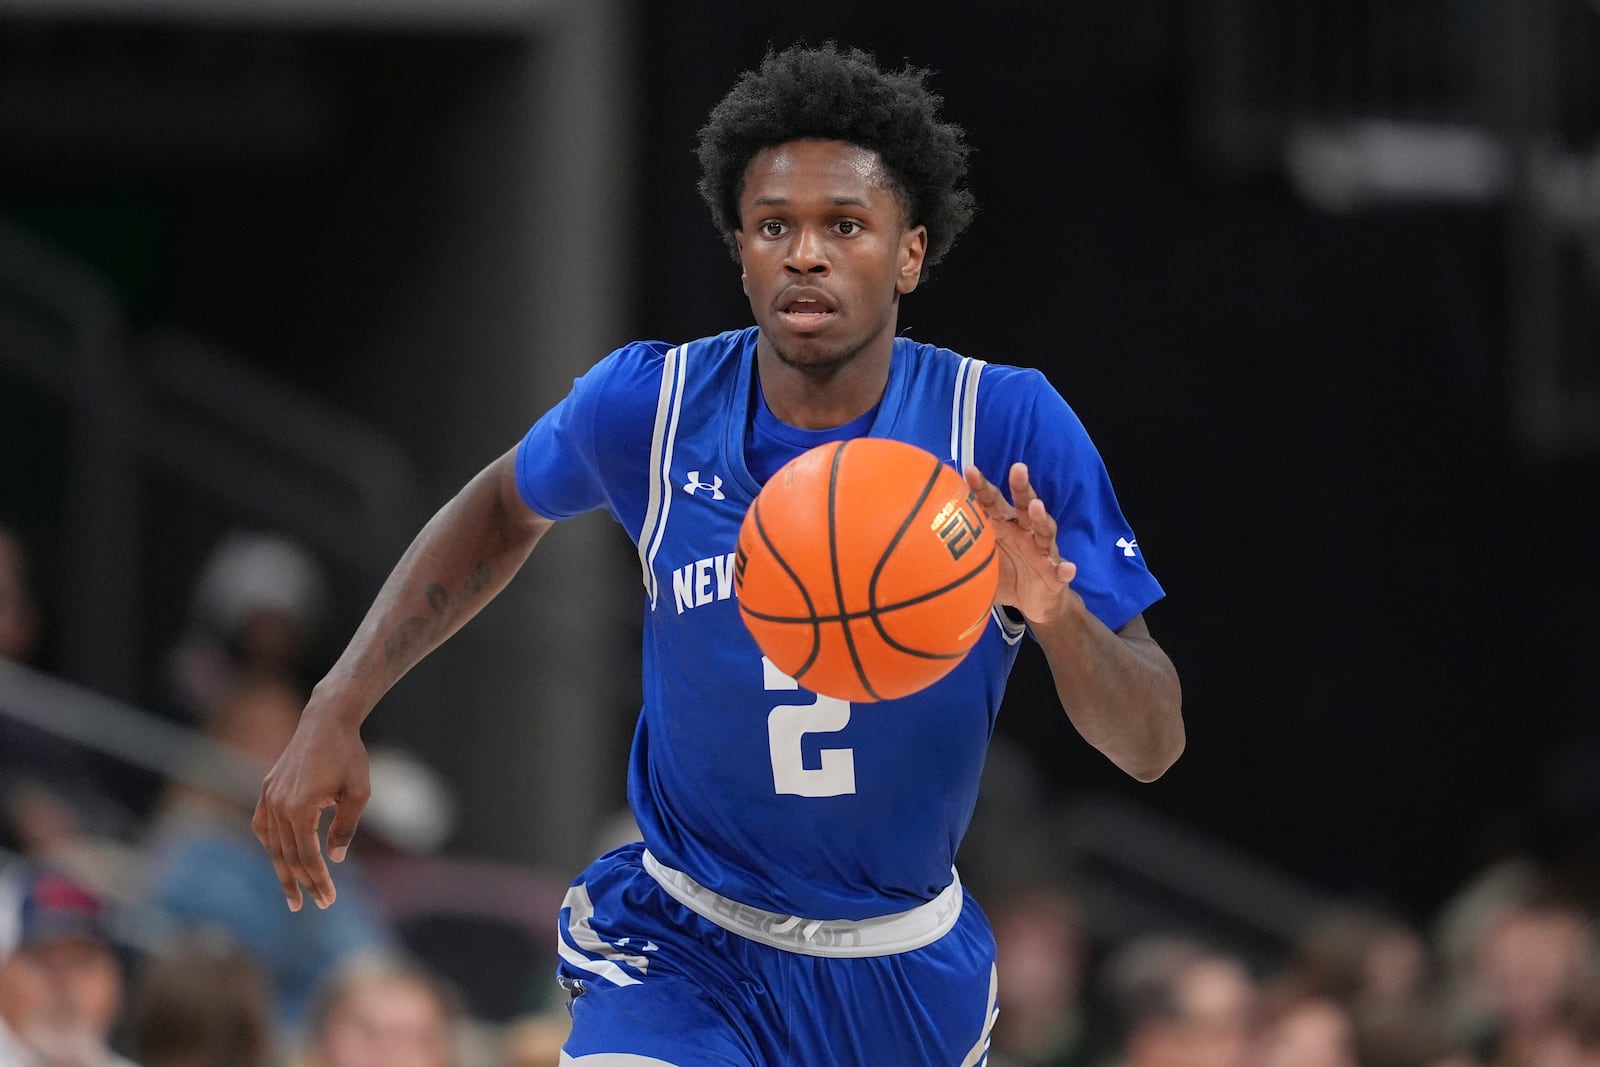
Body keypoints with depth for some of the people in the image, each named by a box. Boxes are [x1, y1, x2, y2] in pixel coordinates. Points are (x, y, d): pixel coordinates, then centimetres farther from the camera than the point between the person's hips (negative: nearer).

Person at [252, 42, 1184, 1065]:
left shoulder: (1011, 430, -16)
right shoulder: (647, 404, -13)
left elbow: (1153, 747, -15)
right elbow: (503, 511, 11)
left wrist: (1060, 618, -36)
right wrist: (336, 713, 2)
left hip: (912, 971, 1)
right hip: (685, 952, -1)